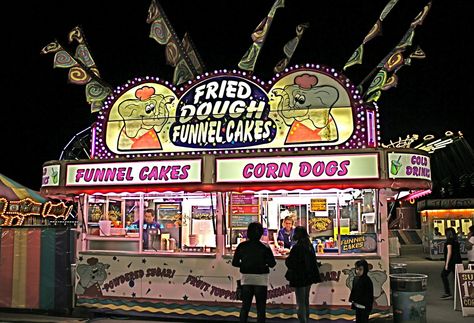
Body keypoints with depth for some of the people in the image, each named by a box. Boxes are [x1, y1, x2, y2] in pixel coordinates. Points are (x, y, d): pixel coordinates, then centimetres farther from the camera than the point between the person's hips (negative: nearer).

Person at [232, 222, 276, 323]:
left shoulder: (241, 246, -4)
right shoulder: (265, 247, -12)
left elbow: (235, 263, -2)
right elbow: (272, 264, -11)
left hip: (246, 278, 3)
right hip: (261, 279, -2)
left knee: (245, 306, 13)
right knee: (261, 307, 8)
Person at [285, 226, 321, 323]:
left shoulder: (297, 247, -20)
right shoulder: (310, 246, 5)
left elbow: (291, 263, -18)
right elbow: (313, 261, 14)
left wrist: (287, 260, 1)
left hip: (299, 278, -8)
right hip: (309, 277, 8)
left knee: (301, 303, -2)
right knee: (306, 302, 19)